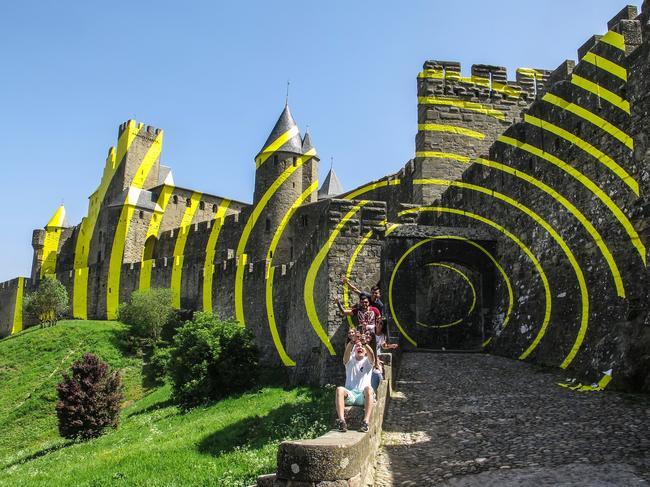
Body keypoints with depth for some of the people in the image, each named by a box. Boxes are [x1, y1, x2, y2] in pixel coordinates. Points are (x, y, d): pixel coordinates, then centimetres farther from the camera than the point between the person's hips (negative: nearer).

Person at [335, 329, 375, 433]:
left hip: (363, 396, -1)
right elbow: (347, 353, -7)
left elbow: (371, 355, -10)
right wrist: (352, 342, -29)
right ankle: (341, 421, -40)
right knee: (339, 389, -32)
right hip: (349, 395, 1)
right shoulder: (350, 361, 17)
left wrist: (364, 343, -30)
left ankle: (366, 422, -42)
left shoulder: (367, 362, 16)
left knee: (369, 388, -35)